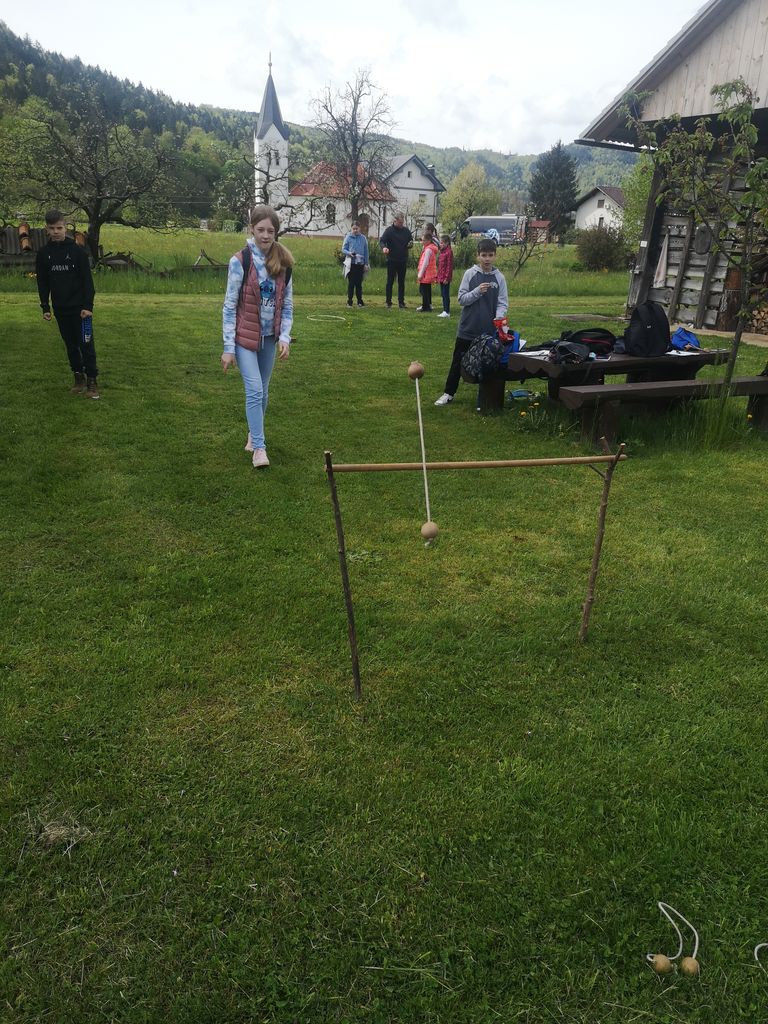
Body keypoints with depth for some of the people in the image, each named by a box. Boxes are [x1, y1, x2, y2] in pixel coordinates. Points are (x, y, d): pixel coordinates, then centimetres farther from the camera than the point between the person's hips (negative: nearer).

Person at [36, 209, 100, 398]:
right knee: (71, 345, 10)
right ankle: (79, 376, 20)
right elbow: (42, 283, 10)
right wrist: (45, 307, 5)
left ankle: (92, 380, 0)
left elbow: (87, 280, -6)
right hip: (60, 309, 4)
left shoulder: (77, 251, -4)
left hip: (80, 308, -4)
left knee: (86, 344, -5)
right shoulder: (44, 254, 5)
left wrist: (88, 305, -12)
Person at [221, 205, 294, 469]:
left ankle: (253, 434, 32)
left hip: (270, 337, 4)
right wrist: (228, 347, -12)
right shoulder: (240, 261, -12)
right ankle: (259, 447, -4)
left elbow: (287, 304, 6)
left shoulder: (284, 262, 0)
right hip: (245, 337, -4)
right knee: (255, 390, -11)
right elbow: (230, 306, -10)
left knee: (263, 390, 13)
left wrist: (284, 337, -5)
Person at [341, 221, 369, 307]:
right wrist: (349, 253, -18)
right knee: (351, 283, -1)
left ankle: (359, 300, 15)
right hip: (351, 263, -2)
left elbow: (366, 251, 9)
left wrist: (366, 264, 5)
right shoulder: (348, 237, 1)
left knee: (359, 283, 7)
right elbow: (343, 250, 2)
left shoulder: (363, 238, 6)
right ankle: (349, 300, 5)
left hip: (360, 264, 2)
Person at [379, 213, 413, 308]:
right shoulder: (389, 230, -6)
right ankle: (388, 302, 4)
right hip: (391, 260, -4)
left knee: (401, 282, 8)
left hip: (403, 260, 4)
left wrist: (410, 244, -8)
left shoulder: (406, 230, 7)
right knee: (390, 281, 0)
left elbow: (411, 240, 17)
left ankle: (401, 302, 14)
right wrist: (384, 247, -38)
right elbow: (382, 240, -15)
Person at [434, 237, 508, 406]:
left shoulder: (499, 277, 0)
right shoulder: (470, 274, -2)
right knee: (458, 362, 8)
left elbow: (503, 303, 0)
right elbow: (462, 299, -4)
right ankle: (448, 394, 20)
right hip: (467, 329, 0)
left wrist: (499, 317, -20)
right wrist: (478, 291, -20)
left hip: (489, 331, 0)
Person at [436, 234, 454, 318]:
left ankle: (447, 312, 0)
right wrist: (438, 276, 17)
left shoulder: (449, 252, -12)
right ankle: (445, 311, 18)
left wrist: (447, 277, -19)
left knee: (446, 294, -4)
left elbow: (449, 266, -16)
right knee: (443, 294, 12)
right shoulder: (441, 251, 14)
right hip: (441, 277, 9)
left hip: (446, 278, -9)